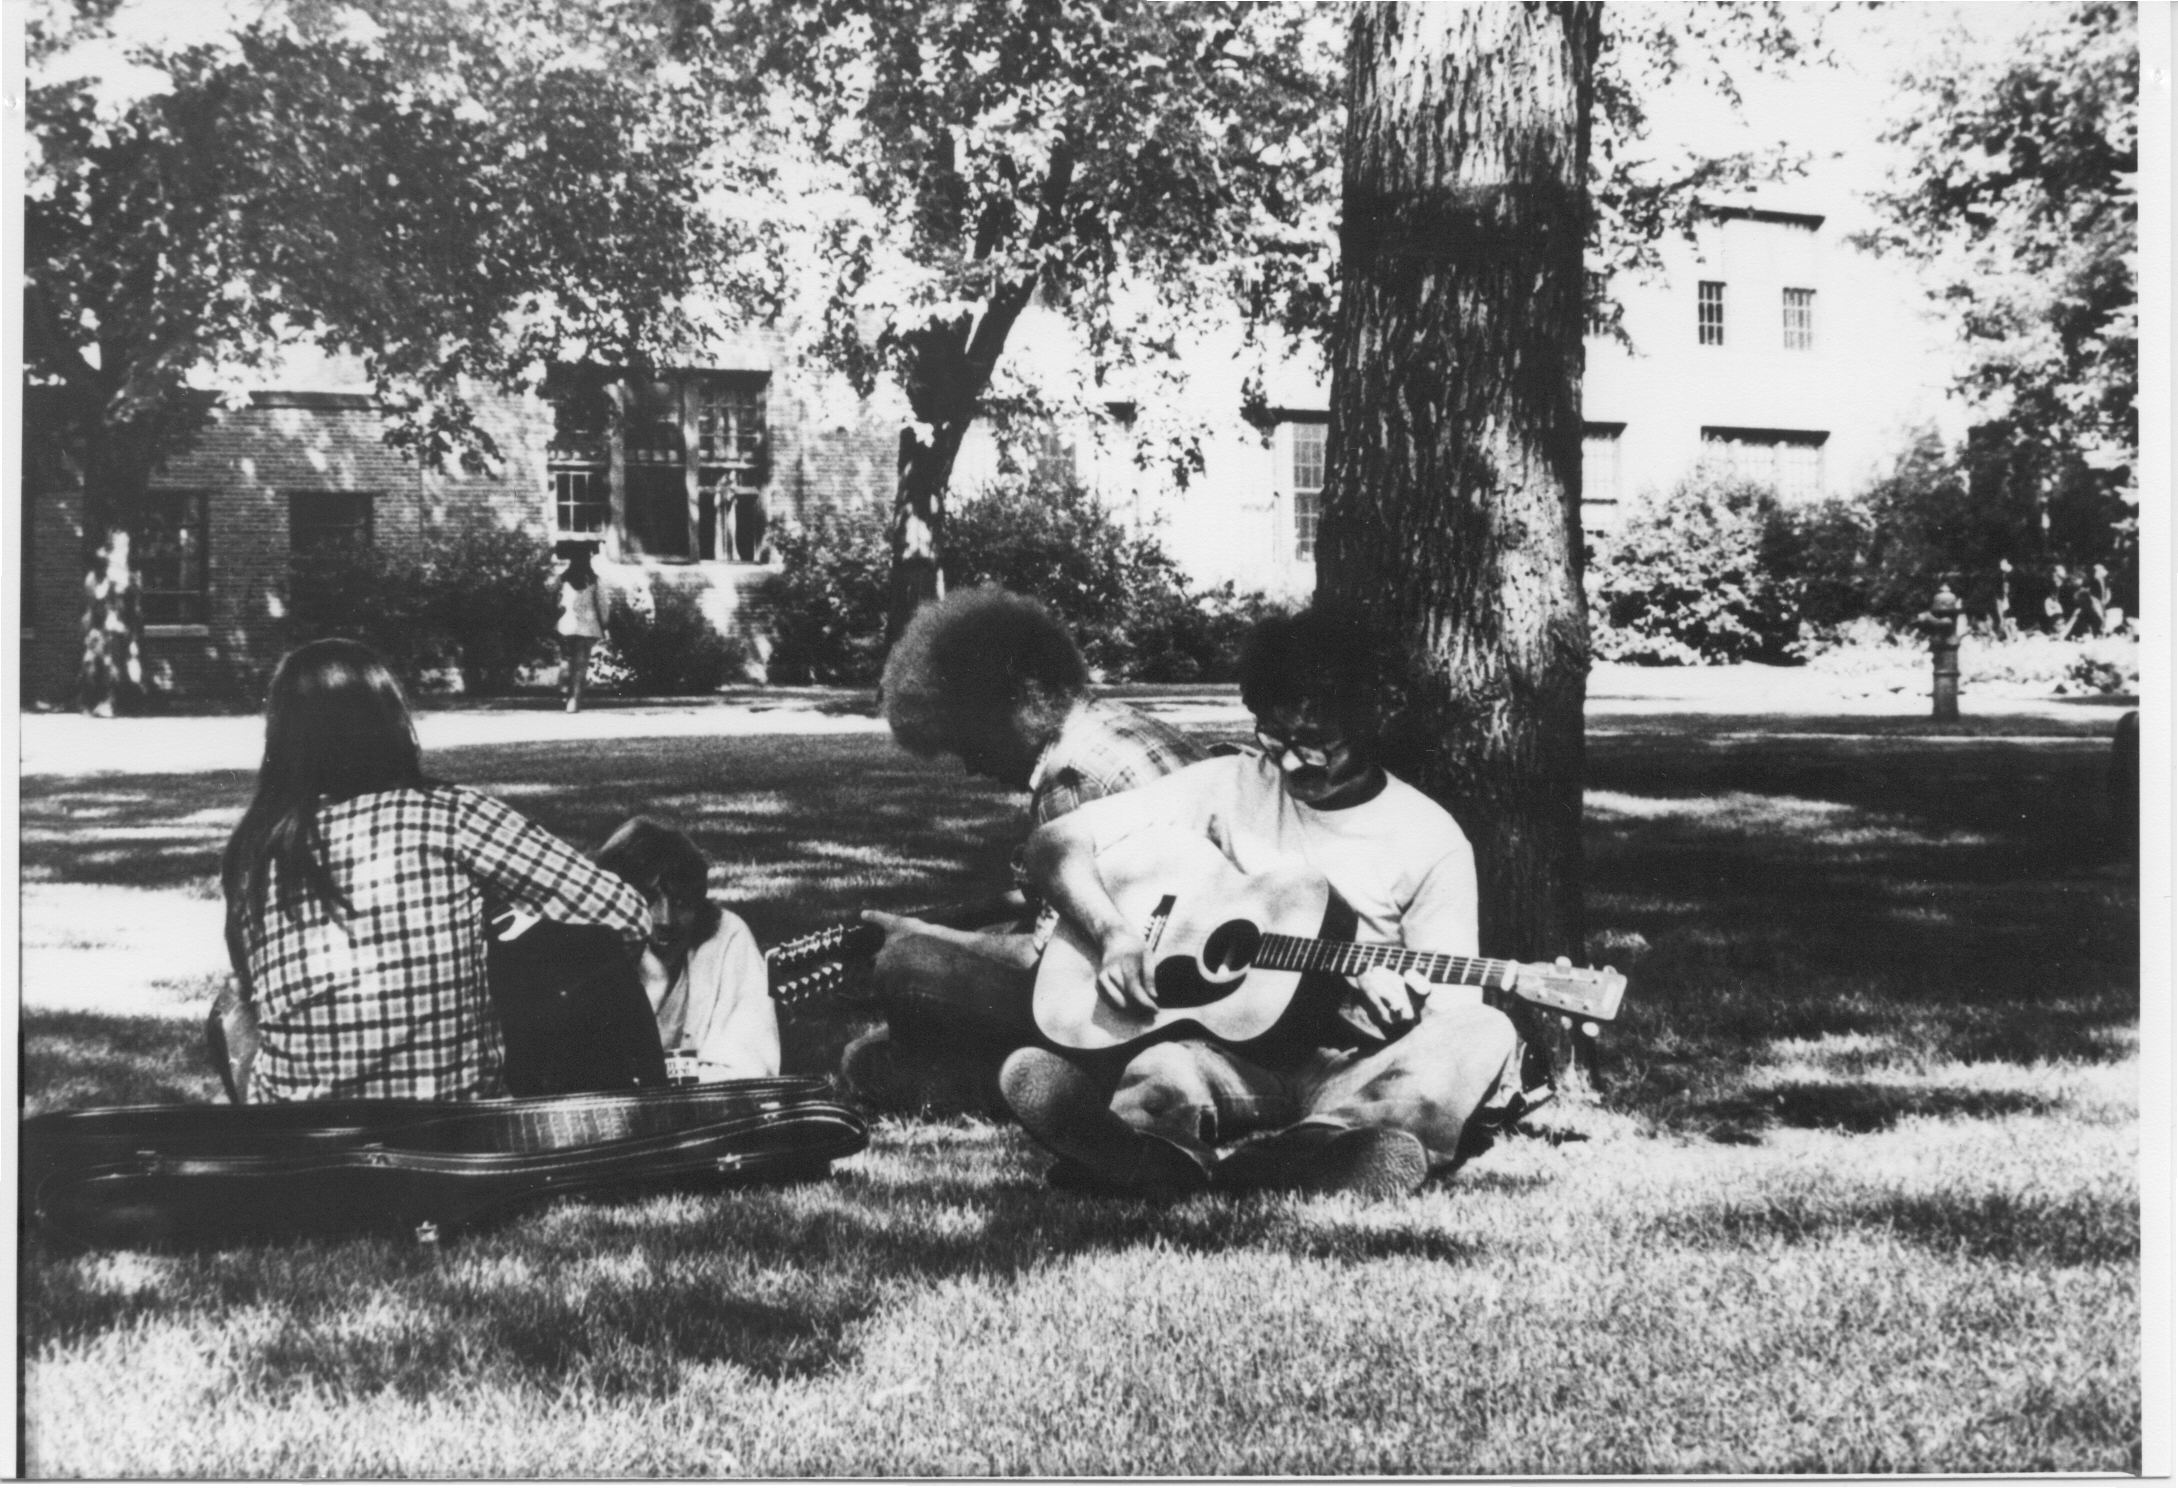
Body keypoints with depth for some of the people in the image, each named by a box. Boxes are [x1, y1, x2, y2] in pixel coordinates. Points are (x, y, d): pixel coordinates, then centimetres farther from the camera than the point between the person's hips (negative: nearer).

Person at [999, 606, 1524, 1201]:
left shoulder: (1431, 840, 5)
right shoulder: (1230, 789, 9)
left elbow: (1451, 1019, 2)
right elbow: (1056, 841, 7)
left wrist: (1396, 1007, -21)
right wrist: (1114, 934, -10)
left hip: (1350, 1073, 0)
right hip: (1230, 1058, 0)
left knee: (1486, 1036, -32)